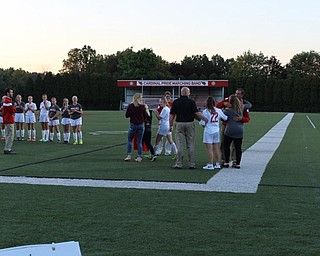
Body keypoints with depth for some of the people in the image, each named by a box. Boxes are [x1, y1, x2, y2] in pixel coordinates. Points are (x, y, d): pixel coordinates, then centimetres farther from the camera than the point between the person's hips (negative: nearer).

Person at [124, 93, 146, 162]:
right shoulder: (142, 106, -7)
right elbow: (145, 116, -1)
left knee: (129, 140, 13)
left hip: (133, 125, -1)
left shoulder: (130, 106, -7)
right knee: (139, 142, 7)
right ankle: (139, 156, 6)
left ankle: (129, 155, 5)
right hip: (141, 125, 1)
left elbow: (126, 115, 1)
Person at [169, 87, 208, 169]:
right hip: (190, 124, -1)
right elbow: (197, 113, -11)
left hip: (179, 124, 1)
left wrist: (171, 126, 11)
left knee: (180, 145, 3)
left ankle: (179, 164, 3)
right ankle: (191, 164, 6)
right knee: (190, 145, 5)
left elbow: (172, 115, 3)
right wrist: (206, 119, -6)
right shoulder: (191, 101, -4)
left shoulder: (176, 102, 2)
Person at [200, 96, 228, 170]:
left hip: (208, 131, -5)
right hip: (217, 131, 5)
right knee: (216, 149, 11)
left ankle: (210, 165, -3)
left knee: (210, 149, -3)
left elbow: (203, 123, -11)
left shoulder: (205, 111, -10)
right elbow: (225, 118, 12)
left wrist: (200, 122, 11)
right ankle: (218, 164, 15)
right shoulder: (219, 111, 3)